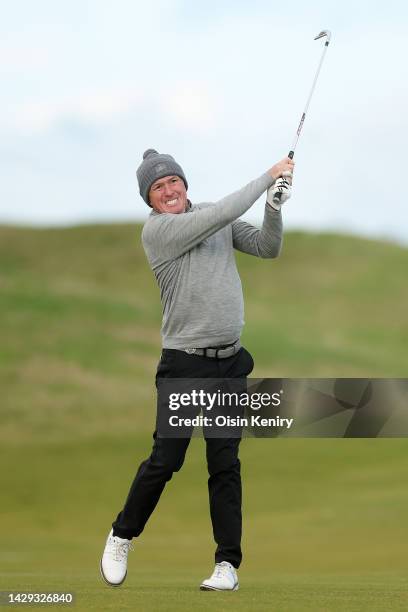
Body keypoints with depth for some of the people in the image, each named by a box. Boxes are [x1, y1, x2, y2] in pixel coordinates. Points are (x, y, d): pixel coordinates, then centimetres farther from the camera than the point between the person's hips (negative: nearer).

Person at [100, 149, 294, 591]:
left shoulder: (213, 216, 9)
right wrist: (268, 177, -10)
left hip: (231, 362, 5)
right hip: (185, 364, -4)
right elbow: (223, 214, -20)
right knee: (165, 460, -3)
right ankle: (122, 537, 20)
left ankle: (228, 563, 6)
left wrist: (274, 206, -7)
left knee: (225, 464, 3)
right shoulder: (156, 230, -11)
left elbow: (267, 248, 10)